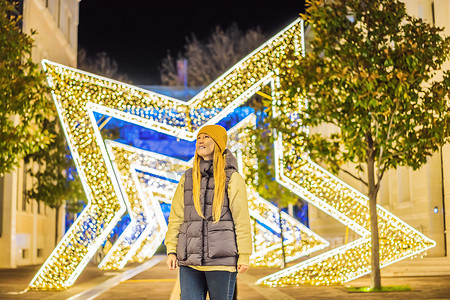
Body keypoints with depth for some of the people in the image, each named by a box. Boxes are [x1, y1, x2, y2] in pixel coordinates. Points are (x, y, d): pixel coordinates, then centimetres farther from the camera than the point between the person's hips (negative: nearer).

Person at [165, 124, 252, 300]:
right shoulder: (188, 178, 11)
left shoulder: (232, 178, -1)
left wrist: (244, 255, -7)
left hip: (221, 258, -4)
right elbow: (176, 216, 12)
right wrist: (171, 250, 5)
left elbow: (242, 219, -4)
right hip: (191, 259, 4)